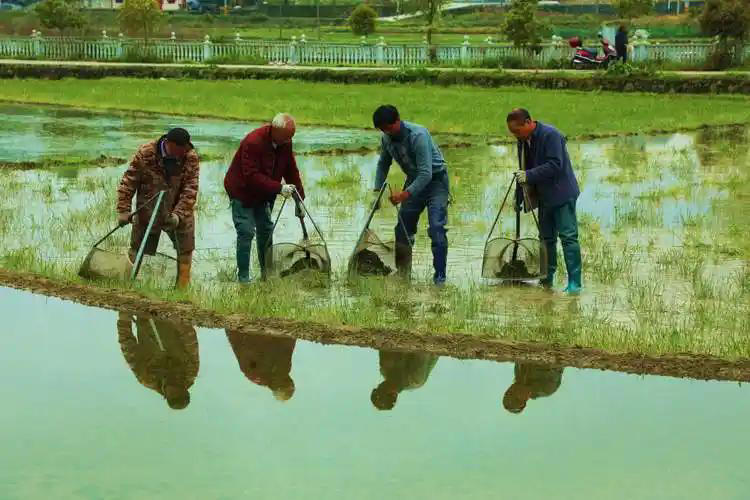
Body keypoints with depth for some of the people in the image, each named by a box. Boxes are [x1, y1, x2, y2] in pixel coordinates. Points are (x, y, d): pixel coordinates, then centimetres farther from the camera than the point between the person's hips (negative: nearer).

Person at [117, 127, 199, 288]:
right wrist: (124, 211, -17)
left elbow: (190, 190, -16)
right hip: (147, 212, -1)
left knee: (185, 250, 7)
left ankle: (182, 287, 21)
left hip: (180, 213, 1)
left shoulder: (191, 158, -14)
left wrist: (178, 214, -27)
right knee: (136, 250, 8)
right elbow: (128, 183, -13)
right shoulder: (145, 154, -19)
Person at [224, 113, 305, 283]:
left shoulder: (285, 143, -7)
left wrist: (300, 198, -2)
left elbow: (291, 171, 1)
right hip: (242, 192, -7)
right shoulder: (253, 142, -31)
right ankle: (243, 278, -7)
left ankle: (267, 273, 24)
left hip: (264, 195, 7)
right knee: (246, 232, -12)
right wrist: (279, 188, -36)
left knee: (266, 230, 12)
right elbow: (252, 176, -33)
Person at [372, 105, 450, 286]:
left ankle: (439, 276, -16)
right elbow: (383, 164, 13)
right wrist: (377, 190, 4)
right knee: (403, 228, 6)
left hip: (435, 179, -7)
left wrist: (405, 194, -39)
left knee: (436, 227, -18)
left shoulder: (418, 135, -29)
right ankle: (402, 274, 17)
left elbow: (426, 173, -33)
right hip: (414, 181, 7)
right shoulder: (387, 139, -7)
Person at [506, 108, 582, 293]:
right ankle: (547, 277, 22)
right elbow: (525, 169, 19)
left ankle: (574, 282, -11)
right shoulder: (523, 141, 9)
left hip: (562, 195, -9)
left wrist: (529, 175, -27)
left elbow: (555, 165, -24)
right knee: (546, 237, 13)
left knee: (568, 236, -10)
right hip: (544, 197, 9)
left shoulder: (550, 135, -17)